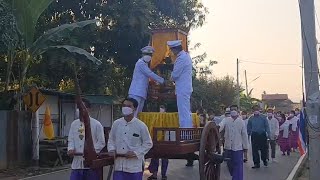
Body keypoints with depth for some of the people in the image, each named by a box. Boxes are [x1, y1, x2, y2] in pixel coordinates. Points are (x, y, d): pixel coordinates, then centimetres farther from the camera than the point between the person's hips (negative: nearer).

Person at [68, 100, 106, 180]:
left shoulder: (96, 124, -4)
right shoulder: (74, 124, 10)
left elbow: (101, 142, -5)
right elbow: (70, 140, 12)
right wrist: (71, 149, -8)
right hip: (77, 162, 4)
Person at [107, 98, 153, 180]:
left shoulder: (141, 125, -5)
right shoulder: (116, 124, 4)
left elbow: (148, 143, -1)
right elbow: (111, 139, 14)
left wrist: (135, 153, -12)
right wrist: (111, 149, -6)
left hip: (135, 166, -2)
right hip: (119, 165, 3)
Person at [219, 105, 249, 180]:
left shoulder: (241, 121, 0)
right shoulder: (226, 120, 2)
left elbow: (244, 135, 2)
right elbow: (221, 125, -19)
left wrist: (245, 146, 1)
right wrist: (217, 128, -42)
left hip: (238, 147, -2)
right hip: (228, 146, 3)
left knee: (238, 165, -5)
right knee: (229, 164, 14)